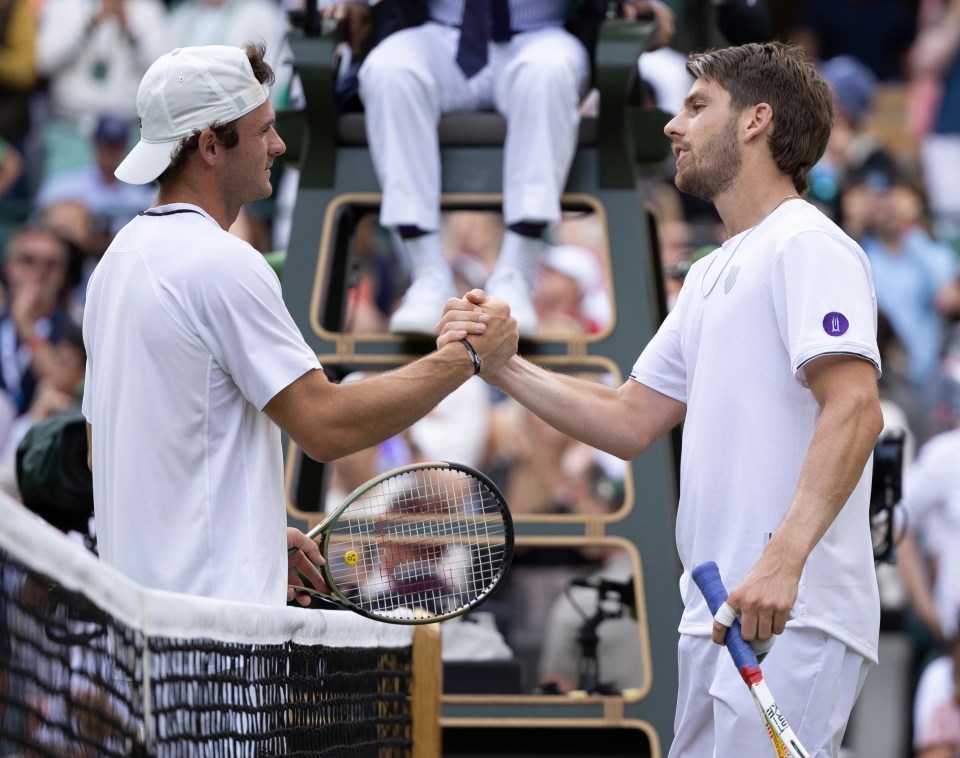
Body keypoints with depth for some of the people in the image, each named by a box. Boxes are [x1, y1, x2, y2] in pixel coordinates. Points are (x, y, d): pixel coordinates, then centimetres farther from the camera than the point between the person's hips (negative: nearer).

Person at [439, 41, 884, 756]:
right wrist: (504, 367, 10)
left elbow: (855, 409, -21)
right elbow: (632, 422, 23)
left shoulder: (809, 247, -9)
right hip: (715, 616, 10)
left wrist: (784, 559, -32)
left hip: (791, 618, -9)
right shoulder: (711, 274, 23)